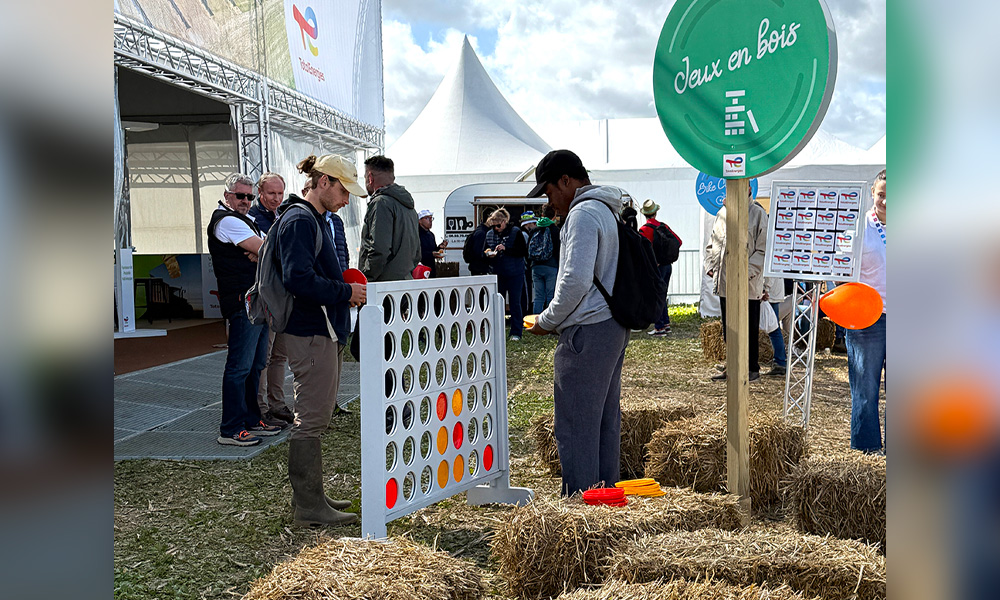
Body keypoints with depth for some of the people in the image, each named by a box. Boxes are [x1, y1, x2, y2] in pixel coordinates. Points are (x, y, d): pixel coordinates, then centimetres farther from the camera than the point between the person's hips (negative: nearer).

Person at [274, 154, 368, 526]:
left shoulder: (315, 220, 20)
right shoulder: (300, 220, -13)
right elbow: (298, 279, -24)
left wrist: (347, 287, 11)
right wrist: (346, 292, -17)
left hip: (325, 332, 11)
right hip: (312, 334, -11)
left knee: (314, 417, 15)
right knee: (311, 419, -5)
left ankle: (308, 495, 25)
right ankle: (309, 506, 2)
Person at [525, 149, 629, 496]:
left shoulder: (583, 214, -12)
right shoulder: (606, 211, 19)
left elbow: (576, 281, -21)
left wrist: (547, 321, -7)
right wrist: (557, 318, 19)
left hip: (587, 331, -10)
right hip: (613, 327, 10)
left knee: (576, 426, -4)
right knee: (605, 422, 14)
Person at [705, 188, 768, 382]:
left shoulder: (758, 213, -4)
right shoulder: (723, 212, 14)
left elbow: (763, 249, -8)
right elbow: (714, 242, 22)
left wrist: (748, 271, -17)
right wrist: (711, 266, 8)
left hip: (749, 285, -6)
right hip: (725, 281, 6)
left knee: (749, 328, 1)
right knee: (728, 328, 12)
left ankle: (753, 368, 11)